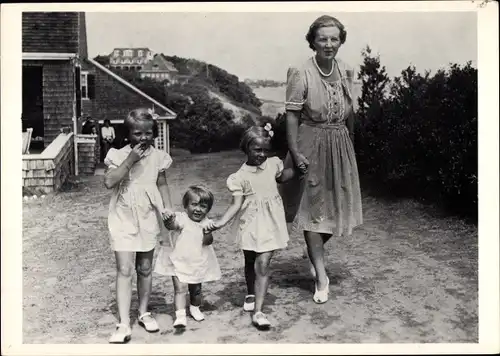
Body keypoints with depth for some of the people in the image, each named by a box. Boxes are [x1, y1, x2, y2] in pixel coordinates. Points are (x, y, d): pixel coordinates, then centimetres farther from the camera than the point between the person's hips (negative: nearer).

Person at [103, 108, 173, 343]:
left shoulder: (158, 156, -1)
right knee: (124, 270, -6)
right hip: (123, 220, -2)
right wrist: (130, 160, -25)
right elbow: (109, 182, -22)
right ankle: (124, 324, -1)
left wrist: (168, 208, -1)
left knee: (145, 269, 14)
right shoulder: (119, 155, -9)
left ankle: (144, 313, 31)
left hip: (147, 220, 3)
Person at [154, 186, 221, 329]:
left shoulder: (206, 223, -3)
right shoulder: (182, 218, -16)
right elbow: (172, 225, -36)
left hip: (198, 264, 4)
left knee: (196, 289, 18)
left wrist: (208, 232, -32)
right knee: (180, 288, -12)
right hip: (178, 263, -4)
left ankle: (195, 308, 41)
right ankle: (180, 315, -10)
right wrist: (168, 219, -59)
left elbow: (207, 242, -10)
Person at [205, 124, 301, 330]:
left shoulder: (273, 164, 1)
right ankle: (251, 295, 46)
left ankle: (258, 311, -7)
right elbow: (236, 204, -14)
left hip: (270, 223, 0)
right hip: (250, 224, 0)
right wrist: (221, 222, -28)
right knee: (250, 262, 19)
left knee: (262, 265, -9)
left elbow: (281, 178, 24)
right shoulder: (240, 176, -9)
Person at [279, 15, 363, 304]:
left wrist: (351, 144, 13)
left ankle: (315, 253, 39)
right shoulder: (301, 74, -13)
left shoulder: (346, 72, 3)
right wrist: (295, 153, -21)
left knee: (336, 205, 12)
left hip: (340, 147, 5)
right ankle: (321, 277, 10)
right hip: (311, 146, -5)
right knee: (313, 209, 1)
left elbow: (349, 113, 12)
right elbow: (292, 117, -14)